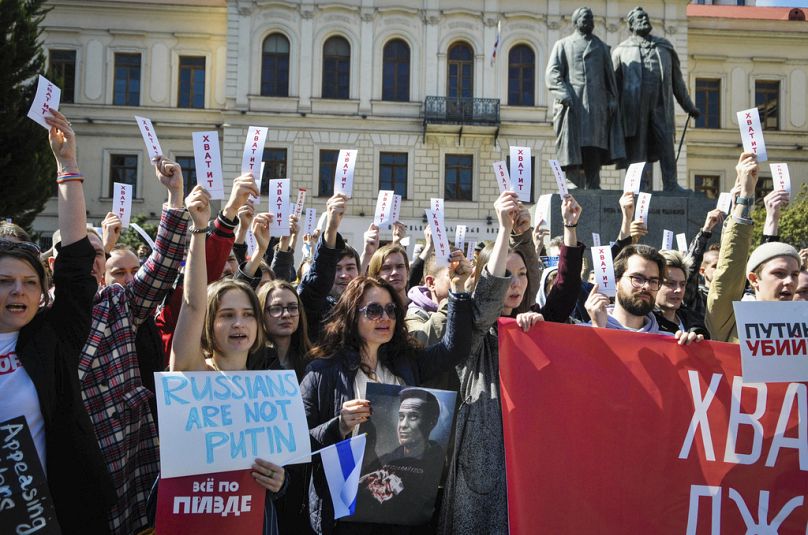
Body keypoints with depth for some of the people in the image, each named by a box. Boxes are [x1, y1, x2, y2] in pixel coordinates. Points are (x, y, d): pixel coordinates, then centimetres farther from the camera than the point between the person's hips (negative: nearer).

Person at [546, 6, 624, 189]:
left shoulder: (601, 47, 24)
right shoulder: (562, 45, 14)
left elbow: (610, 76, 21)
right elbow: (552, 74, 2)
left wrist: (612, 100, 6)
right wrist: (565, 95, -14)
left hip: (597, 105, 3)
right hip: (572, 105, -2)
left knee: (594, 149, -5)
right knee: (572, 149, -8)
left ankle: (592, 188, -5)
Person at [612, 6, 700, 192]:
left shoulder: (664, 46, 22)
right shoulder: (622, 50, 13)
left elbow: (677, 78, 23)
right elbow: (614, 82, 11)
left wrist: (688, 106, 21)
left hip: (661, 106, 2)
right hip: (635, 106, -2)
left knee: (666, 144, -6)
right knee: (637, 147, -3)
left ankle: (670, 185, -5)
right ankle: (641, 186, 0)